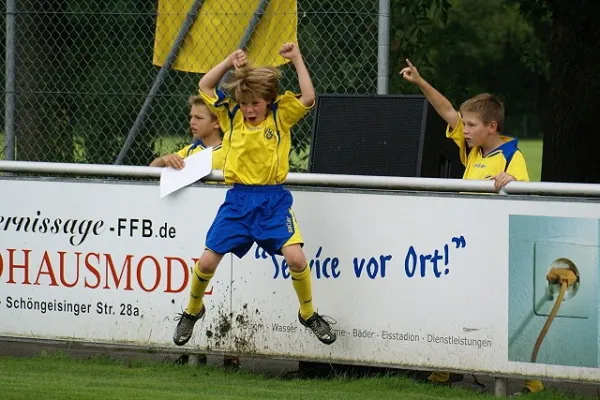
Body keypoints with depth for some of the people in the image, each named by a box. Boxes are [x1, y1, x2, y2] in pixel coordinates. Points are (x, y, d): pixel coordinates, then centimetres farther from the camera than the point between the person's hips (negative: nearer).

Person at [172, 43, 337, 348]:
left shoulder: (281, 115, 0)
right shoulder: (232, 116, 6)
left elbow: (308, 99, -14)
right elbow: (204, 86, 7)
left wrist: (297, 60, -12)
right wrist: (230, 62, -2)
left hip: (273, 200, -2)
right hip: (238, 199, 2)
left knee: (295, 256, -19)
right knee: (207, 261, -4)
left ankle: (308, 314, 6)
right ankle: (192, 311, 24)